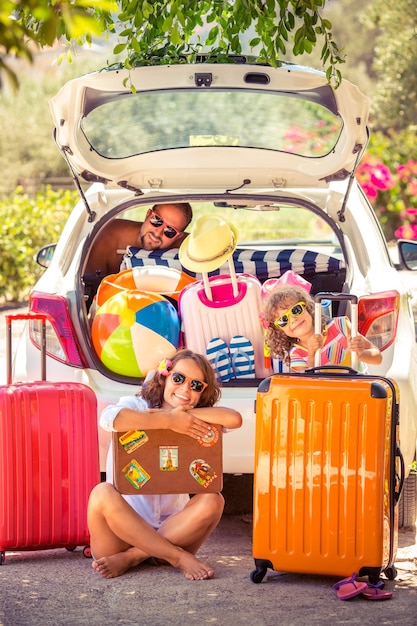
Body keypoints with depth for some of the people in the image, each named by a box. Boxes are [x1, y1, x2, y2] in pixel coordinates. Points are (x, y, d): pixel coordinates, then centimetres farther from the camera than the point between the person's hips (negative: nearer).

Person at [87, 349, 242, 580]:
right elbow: (109, 418, -27)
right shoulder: (137, 405, 0)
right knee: (103, 493, -32)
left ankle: (130, 558, -24)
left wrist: (189, 413, -12)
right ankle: (180, 558, -27)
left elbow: (234, 419, -12)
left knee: (212, 500, -22)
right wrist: (170, 420, -23)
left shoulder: (198, 424, 10)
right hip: (122, 528, -3)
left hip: (170, 529, 3)